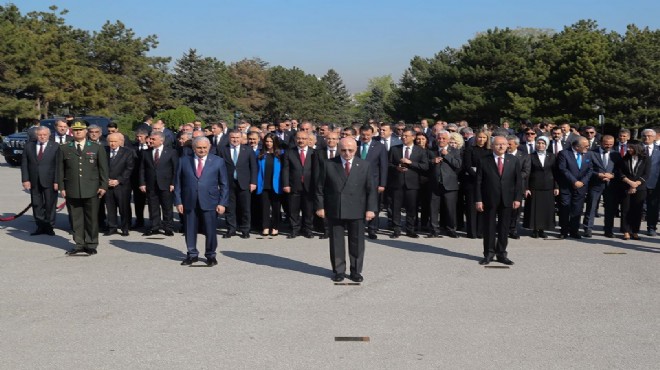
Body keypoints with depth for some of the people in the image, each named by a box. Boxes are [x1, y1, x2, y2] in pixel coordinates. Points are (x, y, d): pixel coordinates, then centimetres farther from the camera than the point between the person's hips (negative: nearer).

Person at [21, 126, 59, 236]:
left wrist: (56, 181, -11)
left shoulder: (55, 147, -2)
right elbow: (24, 164, 7)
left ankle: (49, 226, 13)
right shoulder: (28, 146, 8)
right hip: (34, 181, 3)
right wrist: (25, 179, -2)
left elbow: (58, 165, -5)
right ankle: (40, 226, 14)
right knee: (37, 205, 6)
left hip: (50, 181, -3)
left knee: (50, 205, 3)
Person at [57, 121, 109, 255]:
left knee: (92, 218, 2)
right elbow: (60, 169, 9)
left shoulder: (97, 148, 8)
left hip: (91, 189, -1)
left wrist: (103, 185, -1)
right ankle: (79, 244, 13)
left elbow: (103, 168, 6)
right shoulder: (64, 149, 9)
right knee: (76, 218, 4)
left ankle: (91, 245, 11)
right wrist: (61, 187, 2)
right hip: (72, 190, 1)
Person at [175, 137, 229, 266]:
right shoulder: (183, 161, 6)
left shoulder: (218, 161, 4)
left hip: (209, 202, -1)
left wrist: (222, 203, -4)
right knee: (190, 230, 7)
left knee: (210, 231, 2)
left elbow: (224, 184, 4)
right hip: (189, 202, 1)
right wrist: (178, 202, 0)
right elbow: (177, 183, 7)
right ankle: (192, 255, 22)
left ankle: (211, 255, 19)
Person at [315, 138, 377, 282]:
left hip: (357, 211, 0)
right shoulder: (328, 164, 1)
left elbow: (371, 189, 3)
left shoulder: (364, 165, 3)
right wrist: (320, 206, -1)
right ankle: (338, 271, 18)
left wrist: (371, 208, -4)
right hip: (334, 210, 0)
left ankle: (356, 271, 19)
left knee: (357, 242, 7)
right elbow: (320, 187, 4)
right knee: (336, 242, 6)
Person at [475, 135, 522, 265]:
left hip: (507, 200, 2)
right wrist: (478, 200, -8)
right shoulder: (483, 161, 0)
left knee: (504, 228, 7)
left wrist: (517, 198, -3)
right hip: (489, 200, -2)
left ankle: (501, 253, 16)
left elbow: (518, 180, 5)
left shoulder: (514, 161, 6)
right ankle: (489, 253, 14)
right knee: (489, 227, 5)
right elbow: (478, 182, -2)